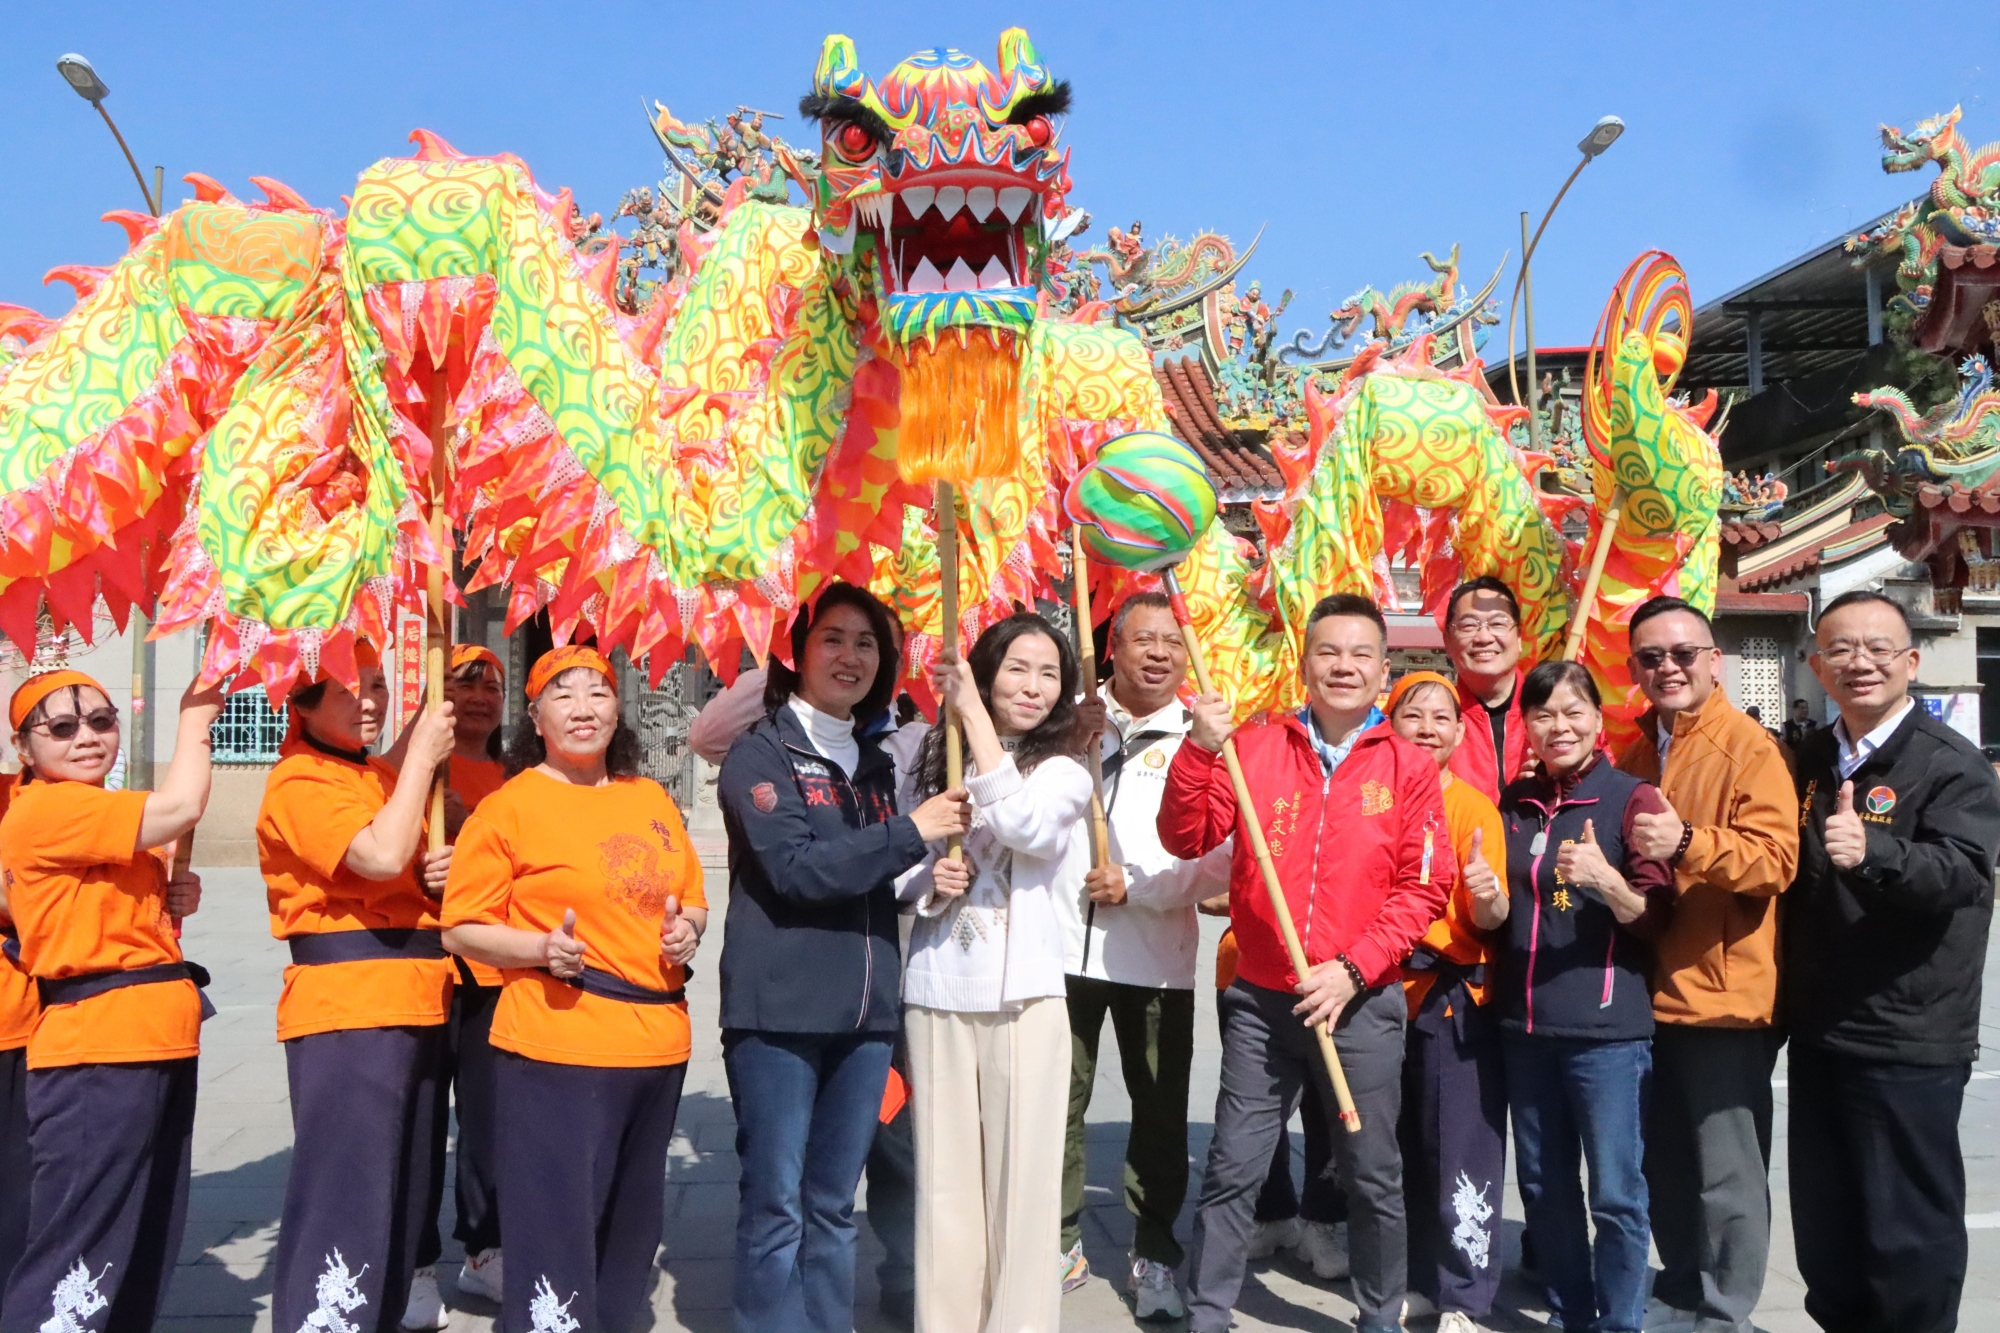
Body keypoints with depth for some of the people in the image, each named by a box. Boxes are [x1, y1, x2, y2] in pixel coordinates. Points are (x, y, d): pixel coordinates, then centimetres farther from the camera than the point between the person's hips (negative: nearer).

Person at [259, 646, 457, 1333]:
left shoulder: (385, 776, 17)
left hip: (416, 1003, 9)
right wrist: (421, 755, -15)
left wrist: (438, 875, 4)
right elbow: (381, 857, -24)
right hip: (344, 1004, -9)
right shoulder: (299, 781, -10)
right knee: (347, 1183, -9)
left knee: (409, 1181, 15)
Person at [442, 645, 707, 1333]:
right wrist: (542, 947, -20)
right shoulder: (508, 805, -4)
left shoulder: (650, 798, 12)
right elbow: (462, 929, -4)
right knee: (556, 1228, -5)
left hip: (657, 1040, 6)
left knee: (633, 1228, 17)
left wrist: (687, 929, 0)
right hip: (556, 1045, -5)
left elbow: (691, 900, 21)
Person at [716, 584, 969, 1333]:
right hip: (778, 1011, -6)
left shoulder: (878, 763, 16)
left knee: (833, 1205, 13)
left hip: (866, 1013, 6)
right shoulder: (760, 752, -4)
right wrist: (910, 834, -14)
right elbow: (794, 867, -17)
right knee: (776, 1206, 0)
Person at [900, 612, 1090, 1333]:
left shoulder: (1063, 770, 3)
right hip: (937, 986, 2)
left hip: (1023, 992, -2)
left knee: (1023, 1171, -1)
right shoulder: (936, 760, 9)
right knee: (945, 1173, 7)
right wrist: (928, 882, -9)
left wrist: (973, 713, -19)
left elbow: (1023, 824, -20)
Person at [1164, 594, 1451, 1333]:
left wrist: (1353, 967, -13)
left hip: (1362, 1002, 0)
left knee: (1373, 1175, 12)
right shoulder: (1255, 746, 1)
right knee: (1232, 1170, 5)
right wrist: (1200, 750, -17)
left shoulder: (1408, 766, 0)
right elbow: (1187, 840, -3)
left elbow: (1424, 885, -4)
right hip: (1261, 1000, 0)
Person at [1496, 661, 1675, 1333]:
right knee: (1544, 1187, 14)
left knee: (1615, 1193, 0)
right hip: (1525, 1024, 5)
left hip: (1607, 1028, -5)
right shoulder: (1512, 802, 10)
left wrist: (1607, 881, -26)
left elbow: (1654, 916, -7)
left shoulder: (1632, 798, -4)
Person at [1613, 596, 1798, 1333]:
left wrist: (1688, 842, -34)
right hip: (1651, 991, 7)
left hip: (1723, 992, -7)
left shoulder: (1749, 746, -11)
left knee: (1726, 1173, 2)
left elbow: (1777, 858, -21)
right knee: (1662, 1160, 17)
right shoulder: (1635, 751, 12)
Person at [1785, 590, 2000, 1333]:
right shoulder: (1810, 762, 10)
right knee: (1822, 1225, 17)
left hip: (1908, 1044, -7)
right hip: (1819, 1033, 7)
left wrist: (1871, 850, -43)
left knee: (1908, 1231, 3)